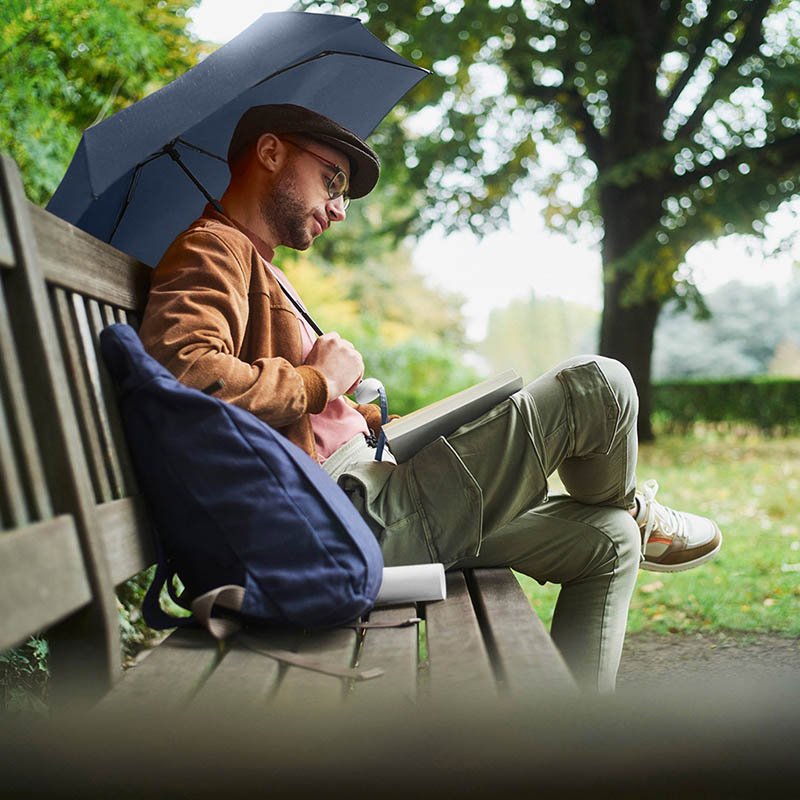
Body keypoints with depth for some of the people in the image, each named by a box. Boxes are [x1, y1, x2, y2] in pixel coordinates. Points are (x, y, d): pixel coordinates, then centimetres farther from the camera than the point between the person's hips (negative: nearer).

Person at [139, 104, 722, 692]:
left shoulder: (254, 266, 24)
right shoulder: (214, 250, -8)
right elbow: (185, 373, -30)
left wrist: (364, 420, 9)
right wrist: (320, 382, -16)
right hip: (357, 517, -11)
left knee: (608, 541, 17)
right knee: (598, 384, -7)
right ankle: (633, 512, 25)